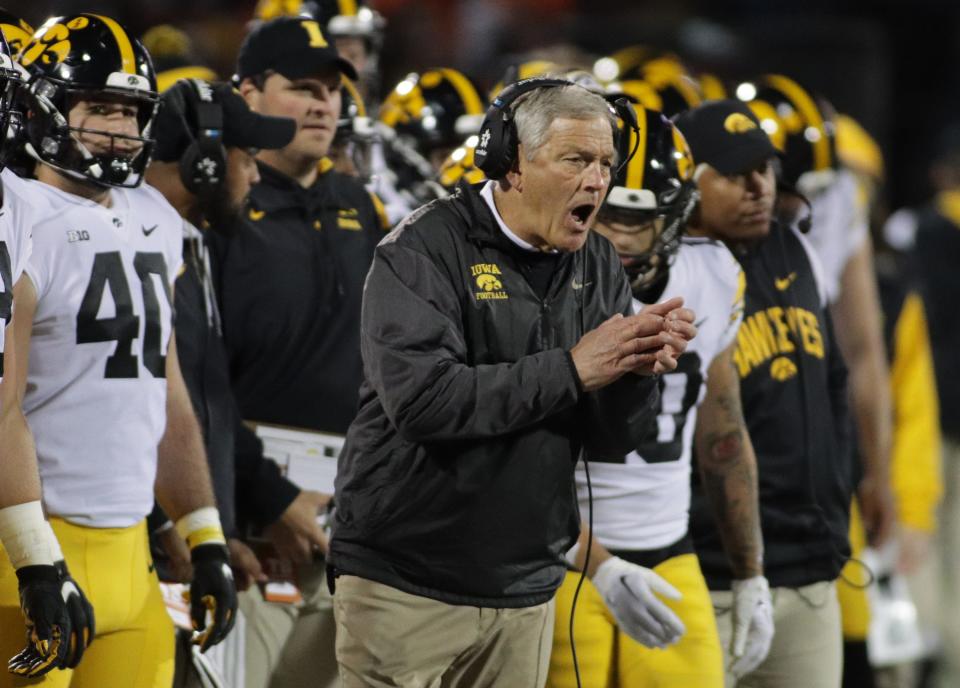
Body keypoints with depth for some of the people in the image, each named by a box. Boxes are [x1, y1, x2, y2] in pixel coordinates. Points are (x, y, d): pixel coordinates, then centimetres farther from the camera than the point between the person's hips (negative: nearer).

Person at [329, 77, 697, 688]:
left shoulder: (598, 266, 7)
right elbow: (419, 399, -25)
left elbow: (613, 438, 6)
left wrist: (640, 371, -16)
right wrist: (570, 369, -23)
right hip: (406, 585, -5)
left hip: (527, 591, 5)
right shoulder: (425, 249, -11)